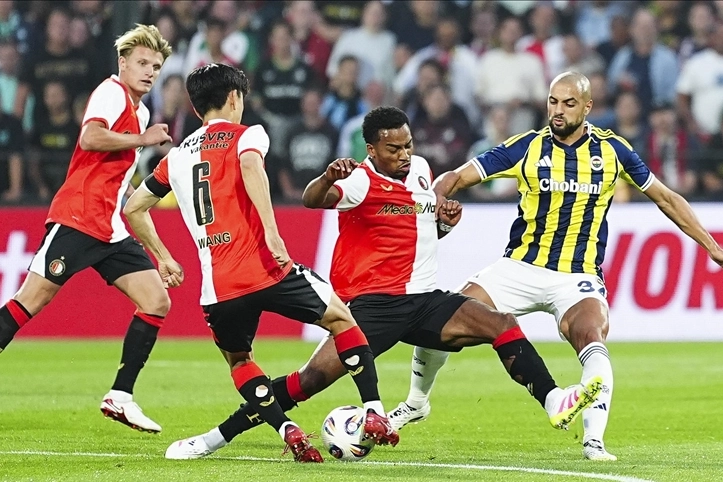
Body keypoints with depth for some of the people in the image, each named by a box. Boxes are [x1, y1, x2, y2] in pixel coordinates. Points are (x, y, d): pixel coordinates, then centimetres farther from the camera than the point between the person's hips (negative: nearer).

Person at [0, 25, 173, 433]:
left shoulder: (141, 112, 21)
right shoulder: (112, 92, -6)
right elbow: (90, 138, -25)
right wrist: (144, 139, -17)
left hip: (110, 230, 9)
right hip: (76, 220, -9)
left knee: (157, 301, -2)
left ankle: (120, 396, 0)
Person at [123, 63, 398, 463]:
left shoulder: (177, 156, 19)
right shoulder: (246, 135, 4)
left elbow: (134, 208, 26)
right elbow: (250, 167, -20)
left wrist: (163, 258, 35)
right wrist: (272, 232, -25)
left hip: (219, 288, 3)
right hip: (265, 269, -3)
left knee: (237, 359, 27)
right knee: (341, 318, 17)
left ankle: (289, 432, 5)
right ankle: (374, 414, 5)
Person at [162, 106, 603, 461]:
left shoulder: (421, 170, 12)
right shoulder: (362, 181, -9)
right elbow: (313, 200, -31)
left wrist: (445, 222, 8)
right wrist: (329, 177, -54)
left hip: (425, 300, 6)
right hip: (375, 302, -6)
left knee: (503, 324, -13)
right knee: (315, 377, -16)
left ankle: (554, 402, -15)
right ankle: (216, 437, -10)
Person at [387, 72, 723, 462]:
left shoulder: (612, 150, -1)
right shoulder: (527, 148, -4)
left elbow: (665, 198, 11)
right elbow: (457, 178, -5)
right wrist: (433, 198, -28)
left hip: (578, 276, -1)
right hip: (520, 268, 1)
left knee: (591, 337, -32)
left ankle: (594, 440, -33)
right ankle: (417, 402, 17)